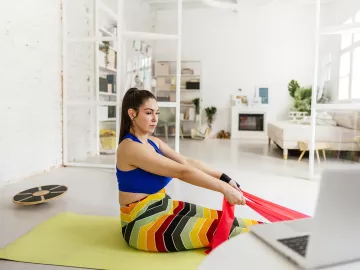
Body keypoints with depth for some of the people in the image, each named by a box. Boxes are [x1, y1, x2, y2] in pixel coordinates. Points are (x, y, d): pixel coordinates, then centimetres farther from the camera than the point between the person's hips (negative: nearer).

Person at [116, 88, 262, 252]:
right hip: (142, 223, -8)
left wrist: (224, 178, -11)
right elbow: (182, 172, -28)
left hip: (162, 207, 8)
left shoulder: (152, 142, 6)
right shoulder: (130, 147, -22)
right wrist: (224, 188, -26)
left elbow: (187, 162, -2)